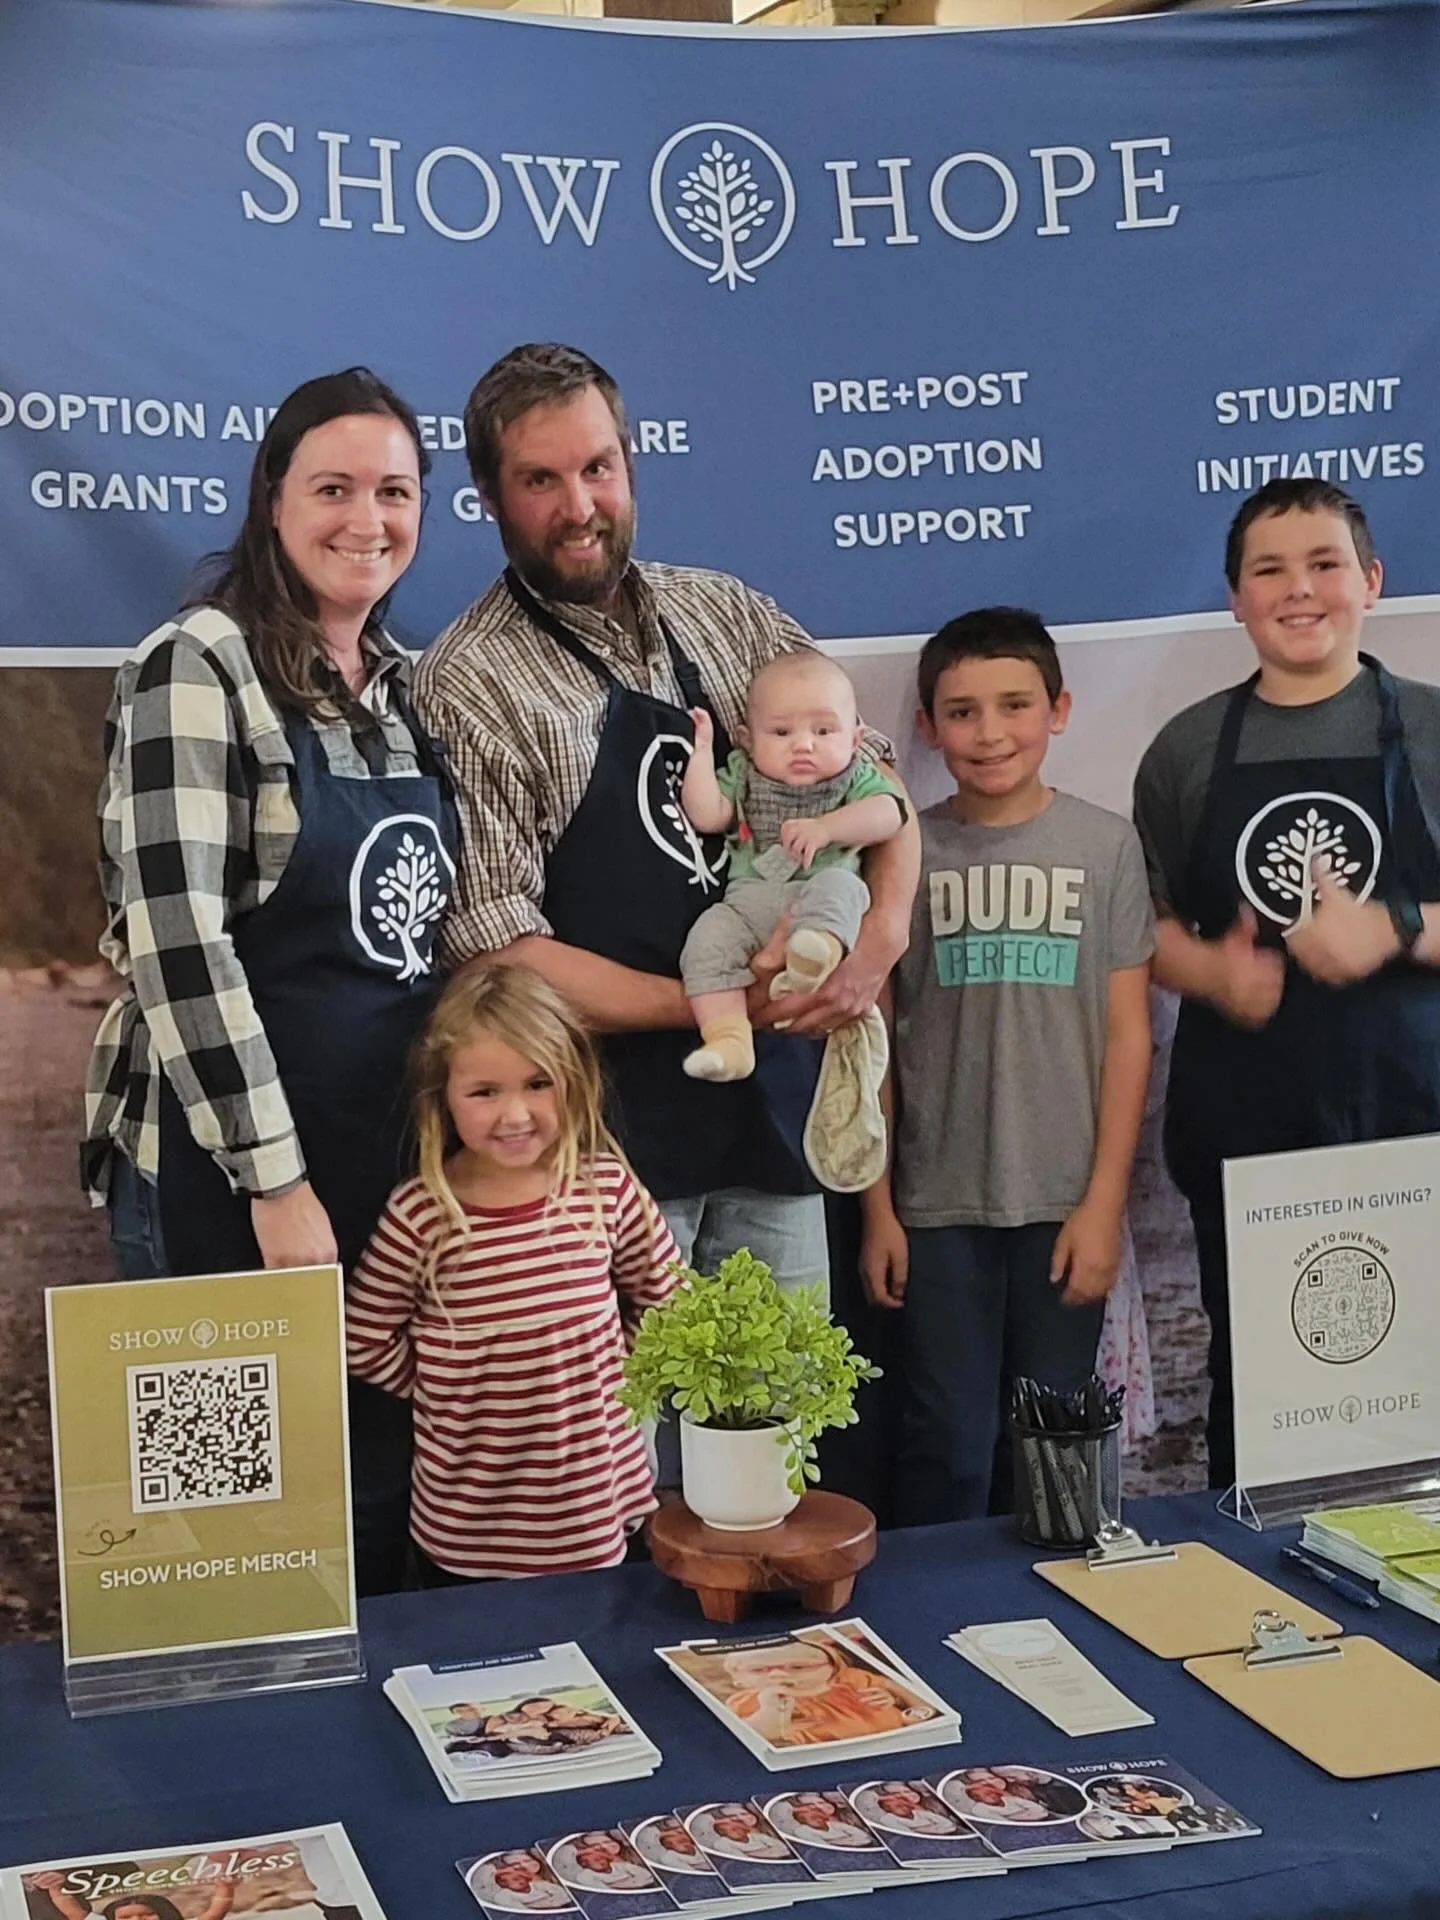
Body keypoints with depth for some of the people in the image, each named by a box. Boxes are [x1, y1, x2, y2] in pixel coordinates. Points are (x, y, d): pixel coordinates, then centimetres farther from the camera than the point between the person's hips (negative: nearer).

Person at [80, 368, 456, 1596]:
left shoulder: (407, 685, 11)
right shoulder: (199, 666, -11)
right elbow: (176, 941, -18)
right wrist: (276, 1181, -19)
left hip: (398, 1161, 7)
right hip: (229, 1172, -6)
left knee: (383, 1500, 13)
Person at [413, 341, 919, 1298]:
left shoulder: (725, 612, 8)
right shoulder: (466, 686, -9)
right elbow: (495, 951, -14)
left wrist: (886, 930, -5)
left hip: (775, 1099, 5)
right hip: (610, 1124, -5)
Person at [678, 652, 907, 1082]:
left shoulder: (855, 778, 13)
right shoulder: (742, 777, 19)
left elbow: (889, 814, -5)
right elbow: (706, 816, 5)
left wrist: (825, 828, -18)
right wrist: (702, 751, 3)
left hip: (823, 897, -2)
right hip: (749, 900, 2)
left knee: (839, 887, -35)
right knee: (708, 938, -25)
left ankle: (817, 951, -64)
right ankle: (728, 1037, -35)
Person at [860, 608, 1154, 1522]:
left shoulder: (1105, 844, 0)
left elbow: (1127, 1033, 0)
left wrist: (1104, 1203, -4)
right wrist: (877, 1207, 1)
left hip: (1064, 1203, 0)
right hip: (939, 1204, 0)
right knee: (950, 1451, 3)